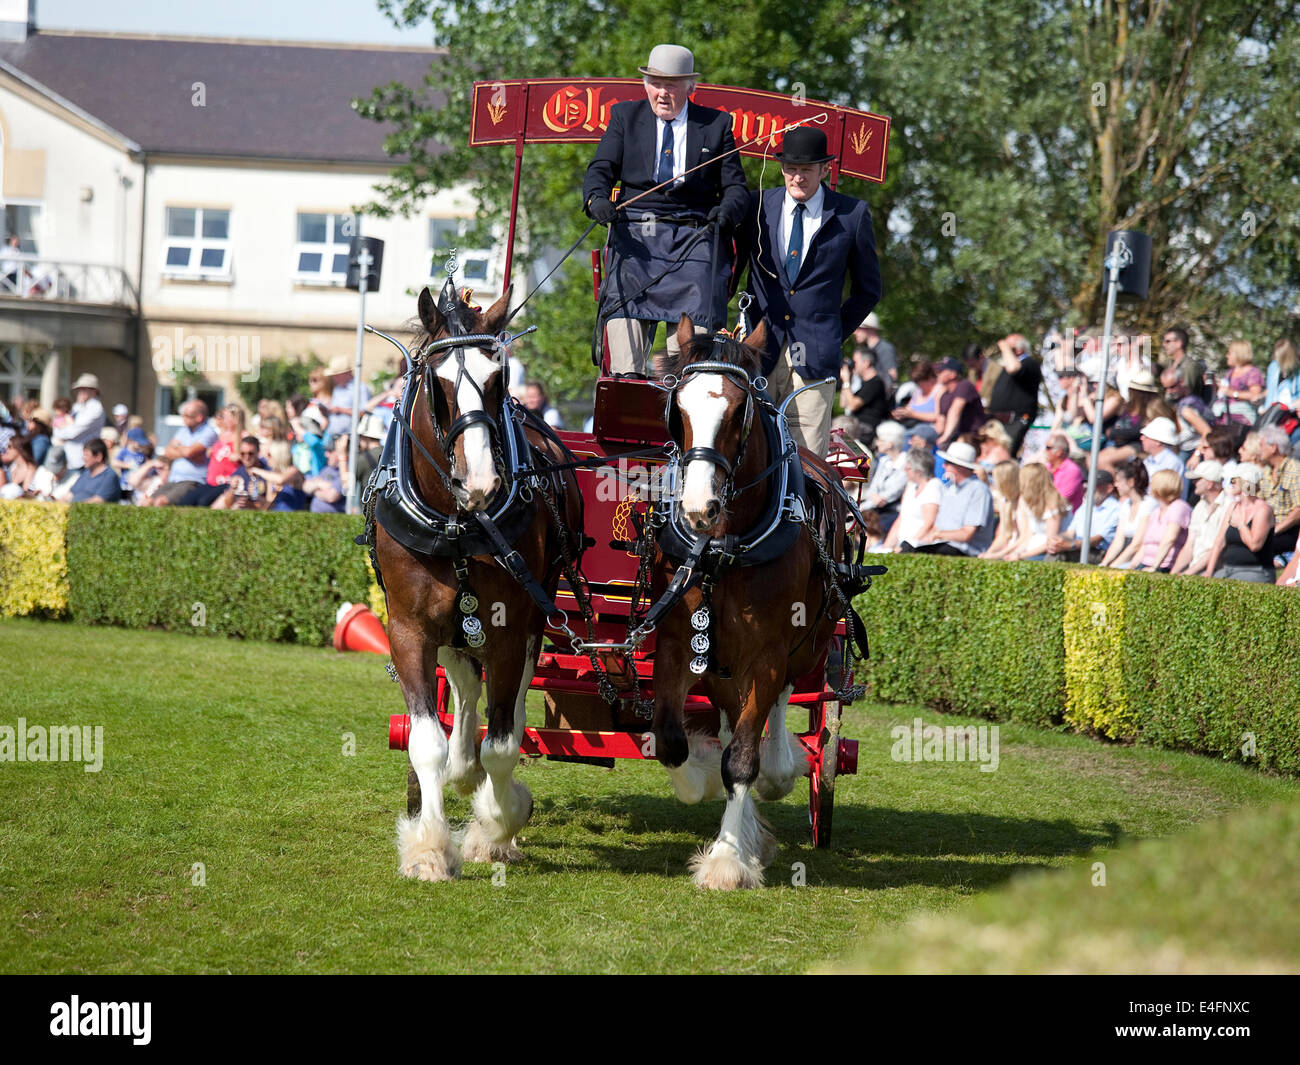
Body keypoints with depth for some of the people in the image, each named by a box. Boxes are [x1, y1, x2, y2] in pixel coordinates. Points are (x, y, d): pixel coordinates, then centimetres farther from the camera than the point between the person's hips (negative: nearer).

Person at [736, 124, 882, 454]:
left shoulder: (852, 215, 4)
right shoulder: (757, 206, 7)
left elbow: (868, 290, 13)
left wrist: (837, 333, 4)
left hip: (814, 353, -1)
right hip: (760, 349, 1)